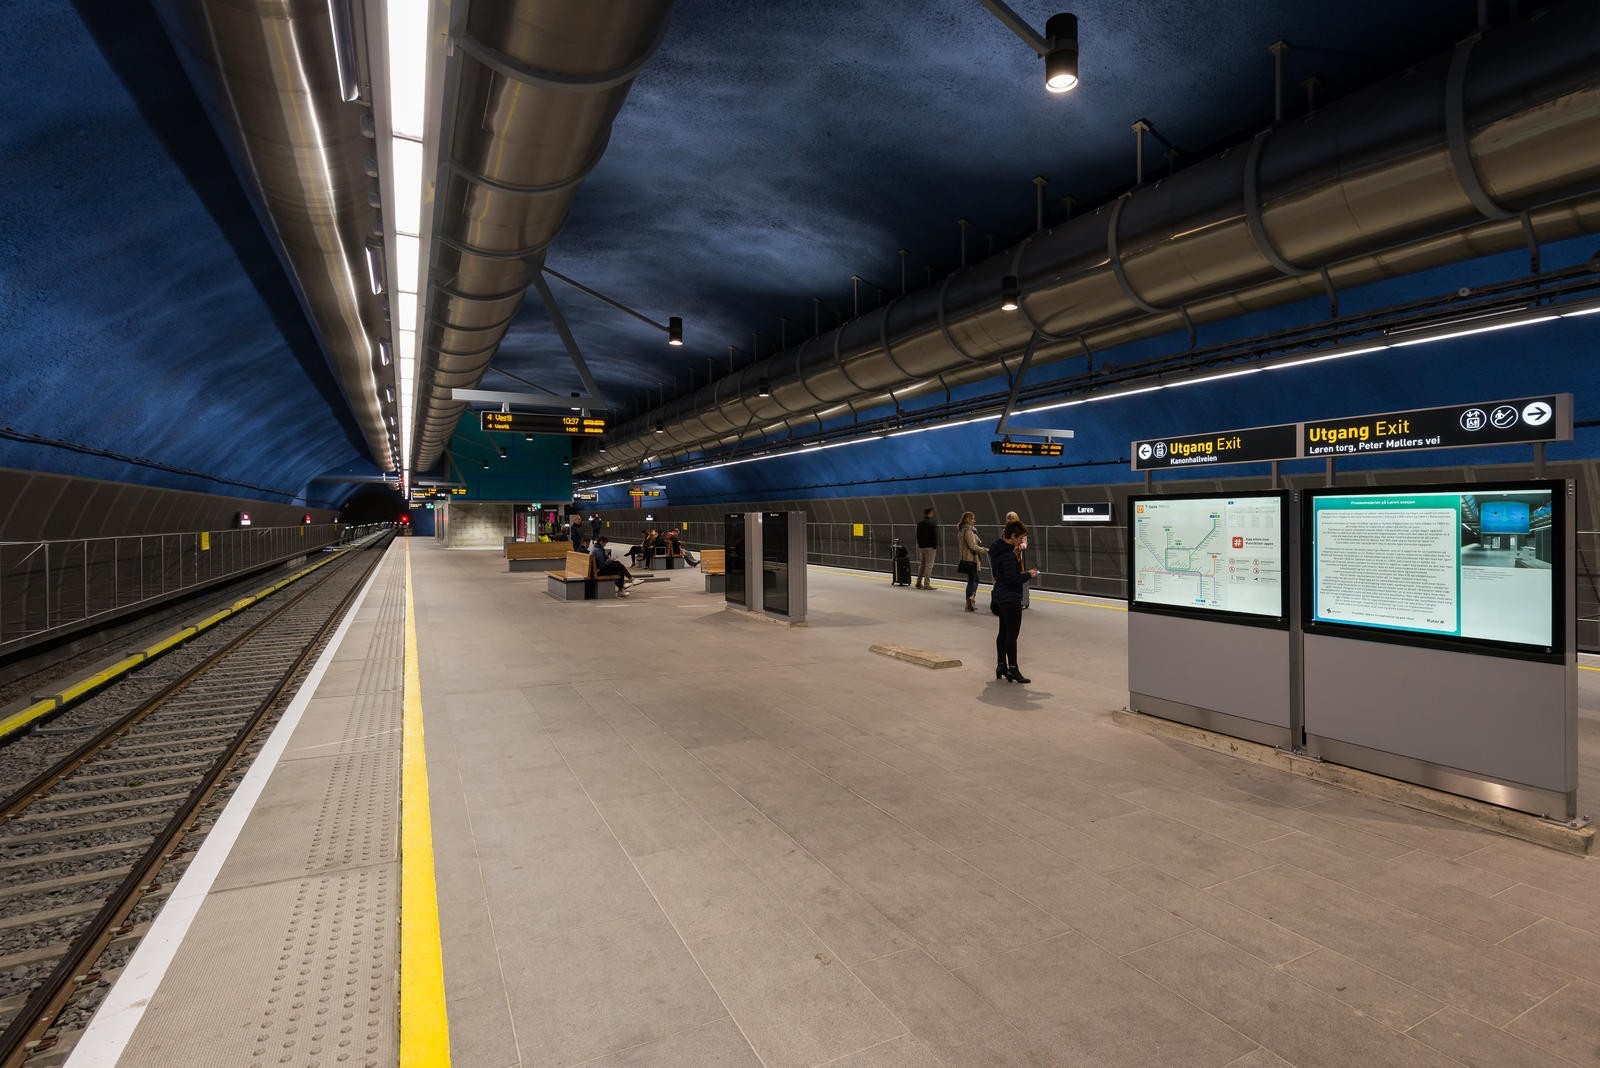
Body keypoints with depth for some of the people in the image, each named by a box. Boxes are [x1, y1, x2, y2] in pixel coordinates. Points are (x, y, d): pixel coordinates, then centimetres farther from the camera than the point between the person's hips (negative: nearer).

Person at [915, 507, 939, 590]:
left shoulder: (919, 524, 7)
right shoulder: (933, 524, -11)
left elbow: (918, 536, 11)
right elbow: (935, 537, -11)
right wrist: (935, 547, -5)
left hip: (921, 547, 6)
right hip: (930, 547, -6)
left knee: (921, 565, 15)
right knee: (929, 565, -4)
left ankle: (919, 583, 18)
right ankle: (926, 584, -5)